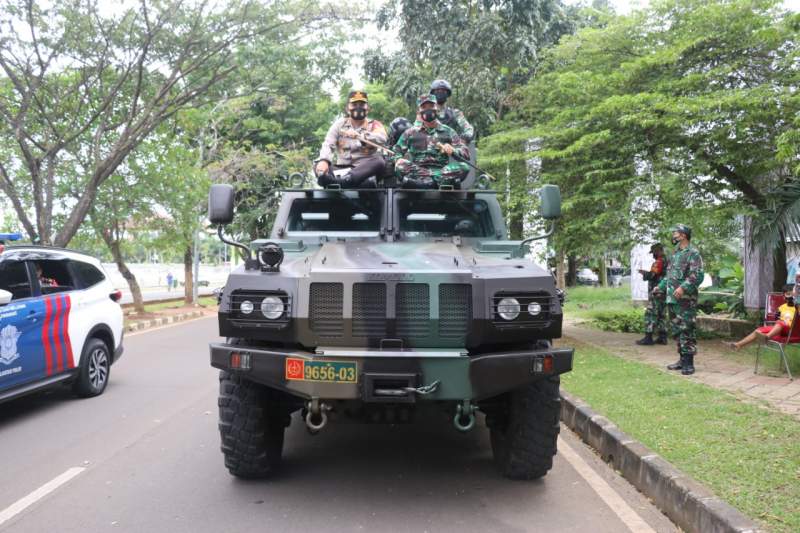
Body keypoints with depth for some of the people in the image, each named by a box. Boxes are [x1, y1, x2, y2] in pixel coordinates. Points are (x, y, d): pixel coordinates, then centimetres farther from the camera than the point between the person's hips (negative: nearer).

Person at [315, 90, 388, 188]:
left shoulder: (374, 125, 8)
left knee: (379, 161, -31)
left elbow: (381, 139, -16)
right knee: (319, 165, -22)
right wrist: (323, 160, -28)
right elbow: (328, 144, -3)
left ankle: (340, 181, -53)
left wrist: (359, 135, -36)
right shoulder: (339, 124, 12)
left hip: (365, 169, -2)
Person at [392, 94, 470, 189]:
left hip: (442, 170, 1)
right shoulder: (411, 132, 17)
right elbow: (396, 151, 18)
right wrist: (398, 159, -7)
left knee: (463, 167, -27)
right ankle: (438, 182, -39)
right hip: (417, 171, 0)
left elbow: (466, 153, 8)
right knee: (401, 166, -32)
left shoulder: (448, 131, 15)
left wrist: (452, 150, -15)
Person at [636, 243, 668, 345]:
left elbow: (652, 275, -22)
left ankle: (648, 338, -9)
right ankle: (662, 337, 13)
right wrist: (646, 273, 16)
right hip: (664, 293, 10)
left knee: (650, 315, -7)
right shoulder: (667, 262, 15)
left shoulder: (659, 262, -15)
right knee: (661, 315, 12)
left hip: (656, 292, -10)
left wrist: (643, 272, -4)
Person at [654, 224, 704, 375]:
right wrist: (661, 286, 24)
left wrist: (683, 288, -30)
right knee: (676, 330, 13)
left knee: (686, 331, -7)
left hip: (685, 300, -9)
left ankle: (689, 363, -3)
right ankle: (682, 359, 21)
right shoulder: (675, 254, 18)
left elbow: (697, 276, -20)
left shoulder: (693, 253, -9)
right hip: (672, 300, 9)